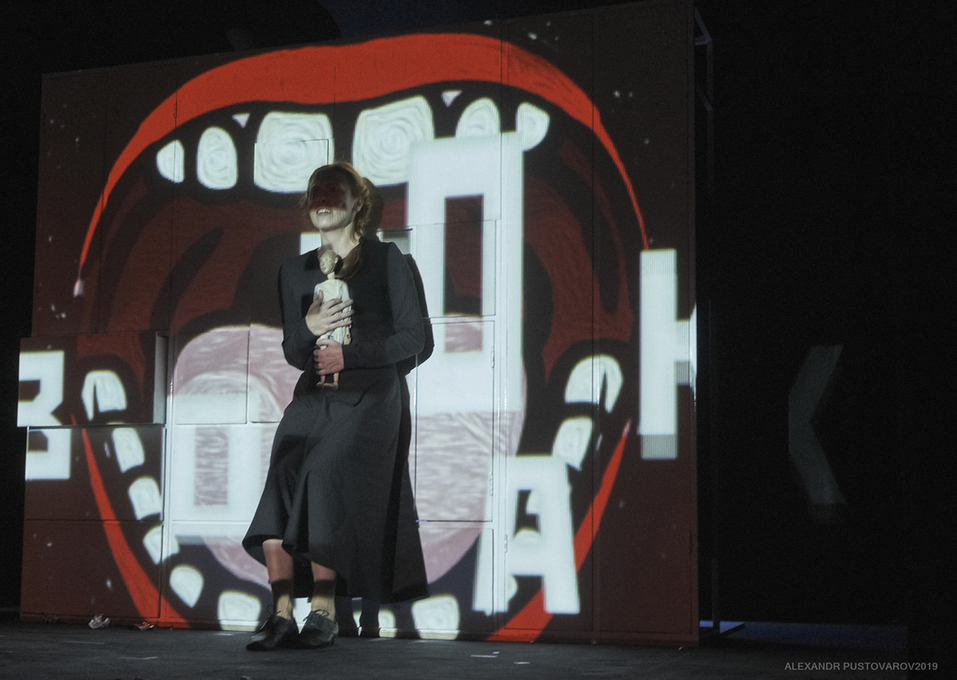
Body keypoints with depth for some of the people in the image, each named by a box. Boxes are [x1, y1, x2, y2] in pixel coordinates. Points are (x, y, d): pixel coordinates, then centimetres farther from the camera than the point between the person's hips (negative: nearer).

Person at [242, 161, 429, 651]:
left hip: (369, 396, -4)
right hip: (313, 397, 4)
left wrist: (349, 354, -8)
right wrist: (309, 329, -5)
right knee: (282, 473, -23)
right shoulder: (295, 271, 18)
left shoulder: (386, 260, 6)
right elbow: (291, 351, 17)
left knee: (323, 470, -27)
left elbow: (410, 338, 1)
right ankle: (282, 614, -25)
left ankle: (324, 610, -20)